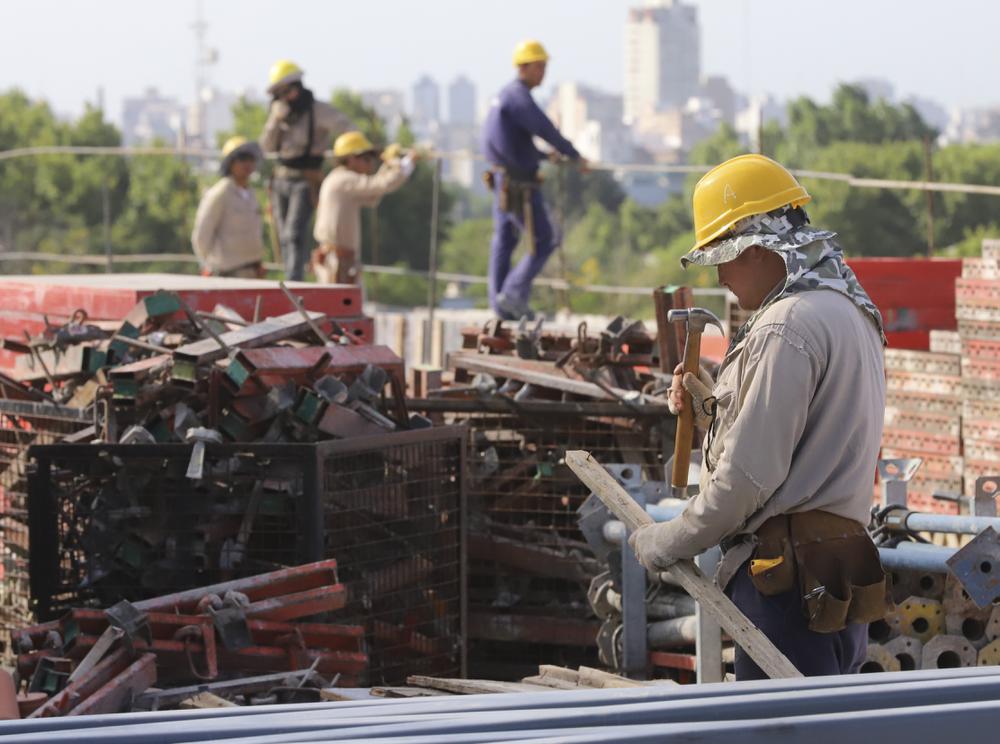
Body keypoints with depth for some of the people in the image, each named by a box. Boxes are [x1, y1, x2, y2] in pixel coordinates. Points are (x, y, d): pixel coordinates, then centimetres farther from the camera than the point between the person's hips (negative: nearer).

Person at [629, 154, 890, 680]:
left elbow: (750, 474, -17)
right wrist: (713, 408, 13)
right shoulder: (849, 311, 18)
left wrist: (668, 544, -6)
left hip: (790, 581, -10)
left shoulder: (786, 328, -14)